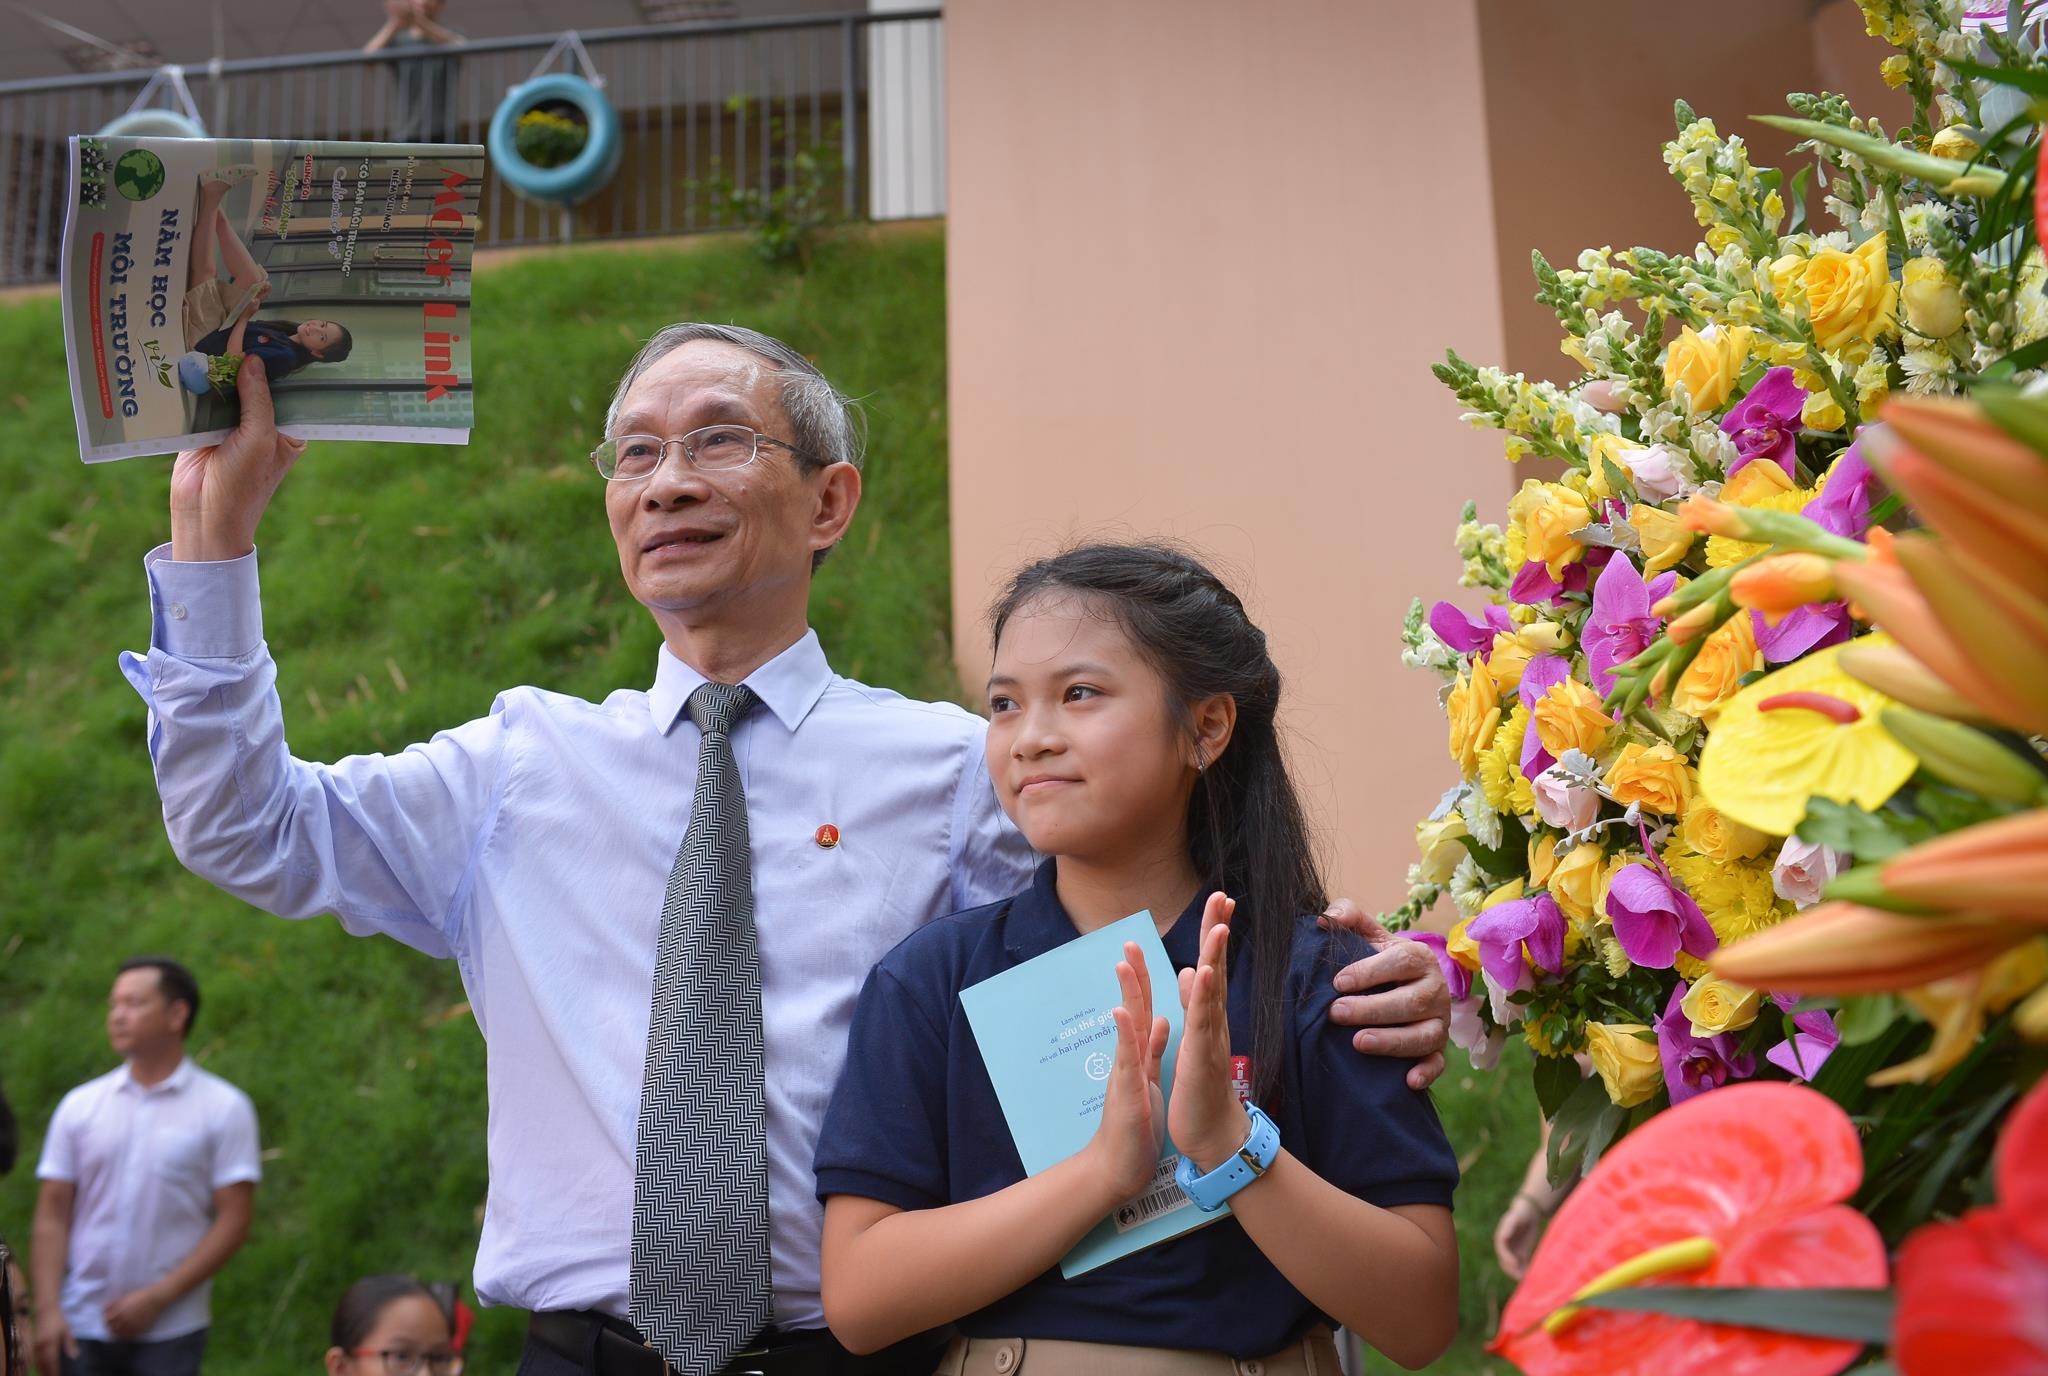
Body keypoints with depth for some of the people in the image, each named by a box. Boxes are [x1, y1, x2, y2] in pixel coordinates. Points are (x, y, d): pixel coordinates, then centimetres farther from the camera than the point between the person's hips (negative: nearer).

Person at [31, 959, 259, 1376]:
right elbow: (52, 1215, 4)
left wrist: (157, 1299, -11)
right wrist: (48, 1309, -6)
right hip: (80, 1328, 2)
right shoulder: (79, 1105, 7)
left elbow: (233, 1221, -5)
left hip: (170, 1331, -2)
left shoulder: (225, 1108, -2)